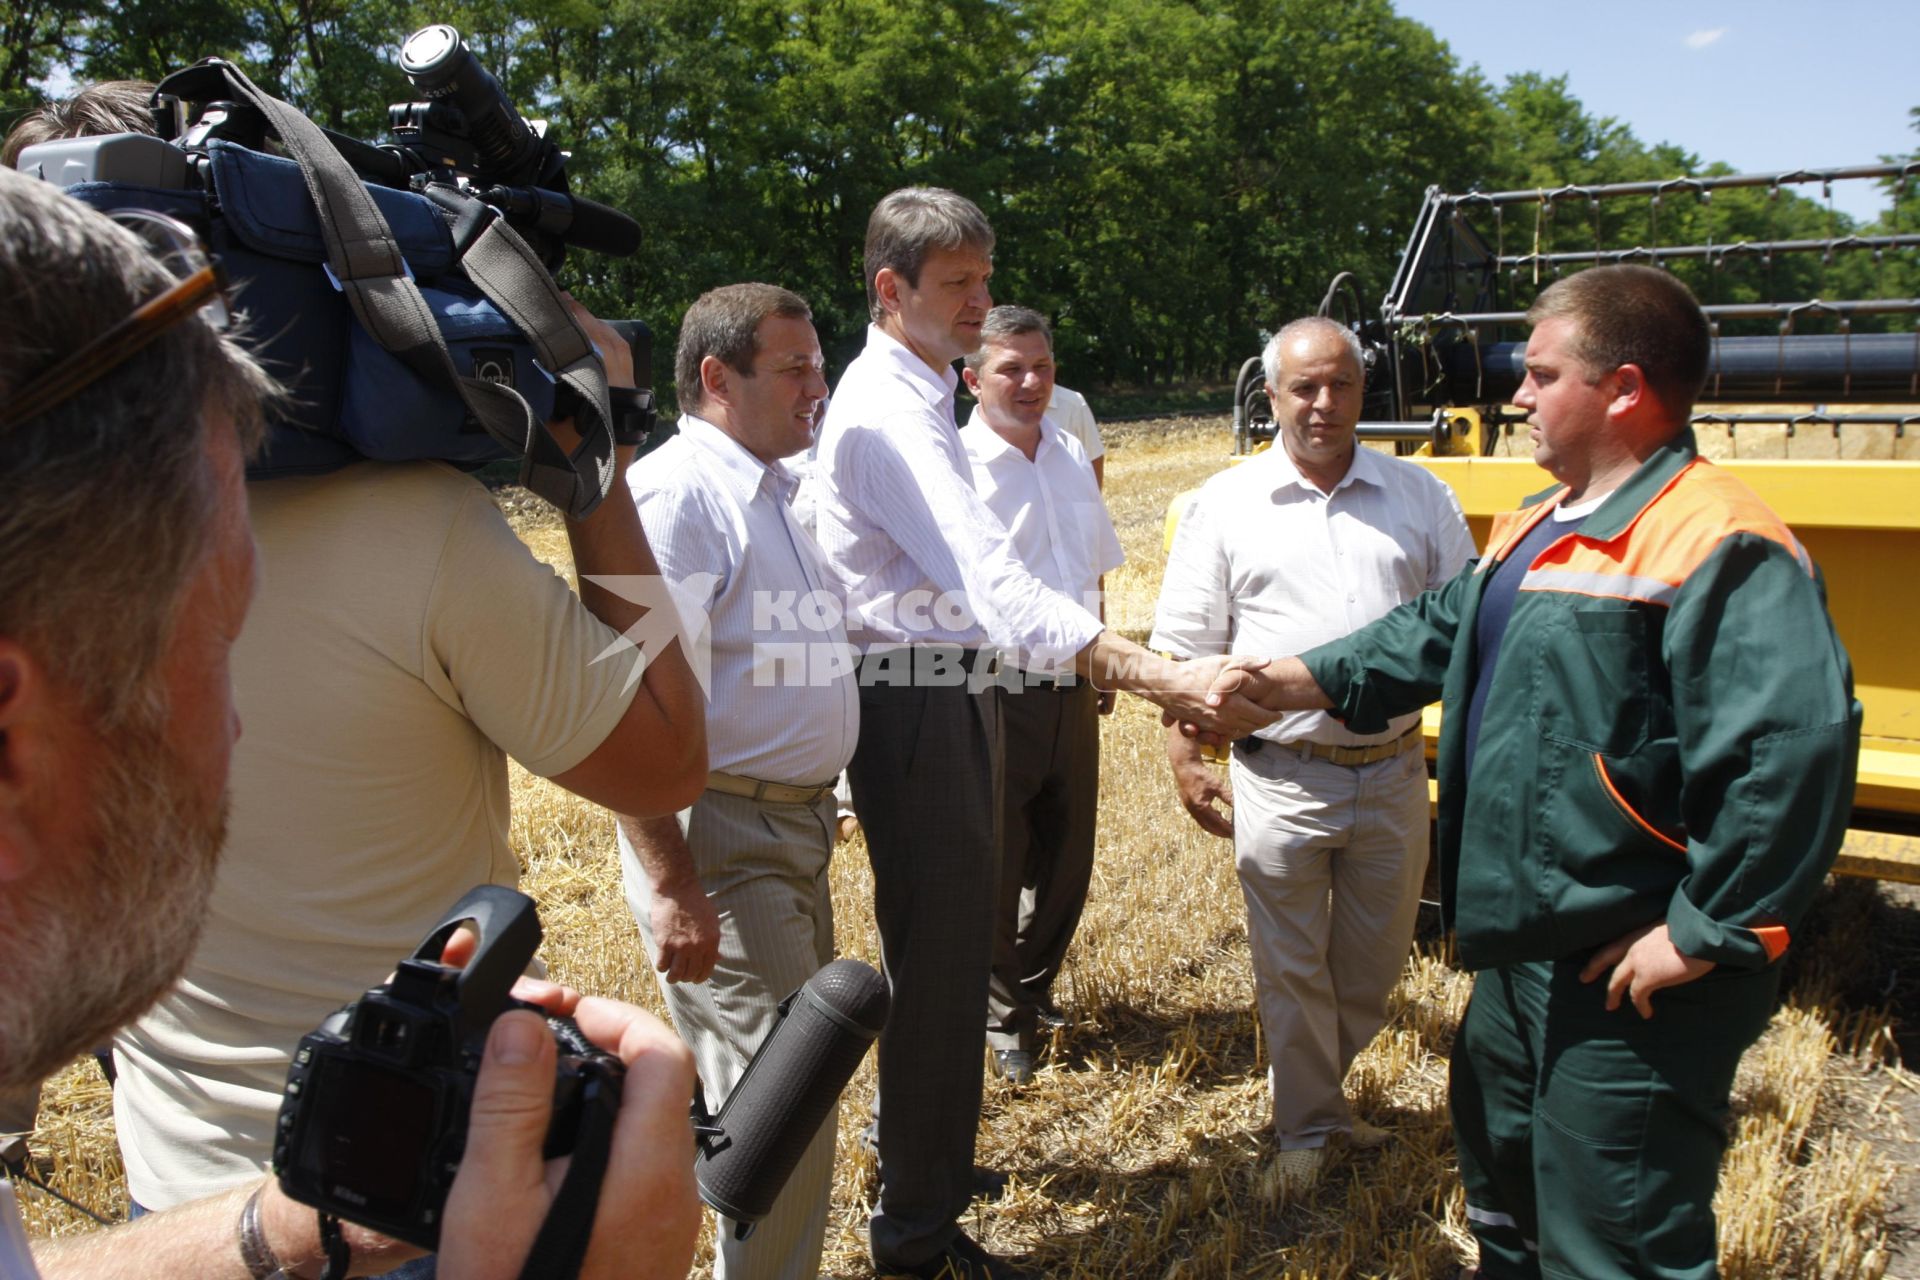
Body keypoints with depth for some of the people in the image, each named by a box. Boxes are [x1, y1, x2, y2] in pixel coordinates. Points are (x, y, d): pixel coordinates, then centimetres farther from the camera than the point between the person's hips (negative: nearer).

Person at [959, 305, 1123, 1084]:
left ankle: (1035, 991, 38)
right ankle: (1004, 1017, 29)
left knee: (1066, 859, 16)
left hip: (1072, 696, 6)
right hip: (999, 695, -6)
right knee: (995, 867, 8)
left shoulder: (1071, 457, 9)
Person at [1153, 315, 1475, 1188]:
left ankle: (1322, 1087, 40)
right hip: (1281, 779, -2)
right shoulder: (1227, 503, 1)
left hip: (1392, 775, 2)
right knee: (1290, 969, 8)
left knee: (1374, 963, 16)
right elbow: (1186, 647, 2)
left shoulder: (1420, 498, 6)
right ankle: (1307, 1126, 28)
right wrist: (1185, 757, -3)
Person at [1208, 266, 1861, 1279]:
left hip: (1631, 979, -10)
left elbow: (1796, 747, -29)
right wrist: (1289, 682, 12)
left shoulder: (1716, 544, -21)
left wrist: (1707, 934, -24)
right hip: (1525, 950, 10)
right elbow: (1436, 632, 19)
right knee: (1504, 1189, 28)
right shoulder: (1540, 528, 11)